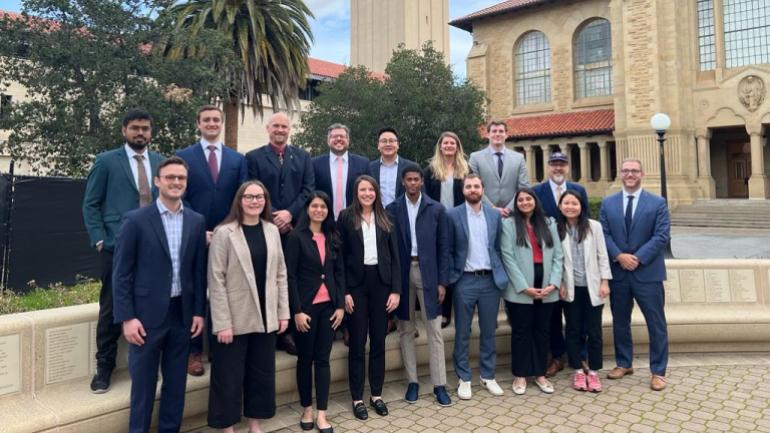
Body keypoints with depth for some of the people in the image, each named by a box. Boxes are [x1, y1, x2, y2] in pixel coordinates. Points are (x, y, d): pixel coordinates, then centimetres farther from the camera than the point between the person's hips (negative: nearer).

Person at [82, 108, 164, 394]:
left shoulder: (161, 162, 11)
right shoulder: (106, 161, 2)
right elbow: (90, 204, 1)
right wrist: (99, 240, -8)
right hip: (117, 247, -2)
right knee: (111, 309, 5)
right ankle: (104, 367, 19)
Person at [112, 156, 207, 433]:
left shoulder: (196, 221, 4)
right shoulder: (136, 220, -7)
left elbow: (199, 271, 7)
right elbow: (121, 273, -7)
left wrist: (199, 311, 5)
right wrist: (127, 317, -11)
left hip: (182, 314, 4)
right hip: (147, 314, -4)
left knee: (176, 382, 15)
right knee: (143, 383, 9)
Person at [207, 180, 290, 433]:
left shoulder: (272, 230, 4)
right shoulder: (224, 232, -11)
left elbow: (280, 274, 8)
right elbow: (216, 280, -12)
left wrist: (283, 312, 4)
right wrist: (222, 323, -15)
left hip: (265, 316, 5)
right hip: (235, 319, -5)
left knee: (262, 373, 15)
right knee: (229, 376, 8)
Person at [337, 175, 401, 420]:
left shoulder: (385, 219, 7)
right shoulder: (346, 217, -1)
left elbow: (394, 256, 5)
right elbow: (340, 256, -3)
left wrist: (396, 289, -3)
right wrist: (343, 292, -9)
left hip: (380, 282, 3)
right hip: (356, 283, -2)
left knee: (378, 340, 10)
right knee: (358, 342, 5)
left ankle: (377, 394, 23)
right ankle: (357, 398, 16)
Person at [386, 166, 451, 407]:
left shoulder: (436, 209, 2)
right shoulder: (392, 210, 2)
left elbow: (443, 247, 2)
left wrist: (442, 281, -3)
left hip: (428, 273, 0)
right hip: (402, 273, 1)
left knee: (434, 330, 2)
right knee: (406, 330, 8)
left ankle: (439, 384, 11)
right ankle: (412, 381, 21)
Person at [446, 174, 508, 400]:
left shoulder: (494, 214, 7)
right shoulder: (453, 215, -3)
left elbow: (497, 247, 11)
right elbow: (448, 250, -1)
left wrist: (500, 273, 4)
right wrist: (452, 276, -6)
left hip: (491, 280, 3)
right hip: (465, 281, -3)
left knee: (489, 331, 12)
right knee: (462, 333, 6)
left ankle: (488, 376, 26)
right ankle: (464, 379, 19)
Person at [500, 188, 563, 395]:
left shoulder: (549, 223, 10)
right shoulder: (509, 224, -2)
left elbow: (558, 255, 6)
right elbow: (508, 257, -8)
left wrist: (553, 283, -7)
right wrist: (524, 287, -14)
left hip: (546, 289, 4)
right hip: (520, 290, -3)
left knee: (542, 331, 11)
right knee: (521, 331, 6)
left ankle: (540, 374, 24)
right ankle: (520, 375, 18)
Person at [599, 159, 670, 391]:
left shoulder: (658, 203, 0)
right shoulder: (608, 203, 7)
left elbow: (662, 236, -8)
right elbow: (603, 234, 0)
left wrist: (638, 258, -17)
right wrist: (619, 256, -14)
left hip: (648, 272, -2)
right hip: (618, 272, 3)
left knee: (656, 323, 3)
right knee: (620, 321, 13)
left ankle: (658, 371, 14)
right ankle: (624, 363, 29)